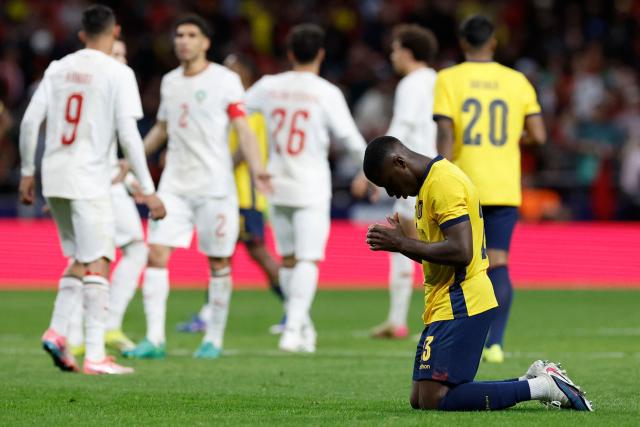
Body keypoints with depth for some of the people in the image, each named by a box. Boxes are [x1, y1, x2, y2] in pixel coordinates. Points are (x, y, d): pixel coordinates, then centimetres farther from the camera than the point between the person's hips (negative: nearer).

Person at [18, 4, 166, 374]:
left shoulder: (58, 69, 10)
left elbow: (30, 122, 7)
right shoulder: (118, 73, -5)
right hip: (89, 179, -6)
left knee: (80, 259, 19)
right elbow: (128, 133, -12)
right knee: (97, 265, -4)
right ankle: (95, 356, -9)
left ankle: (57, 331, 4)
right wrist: (148, 191, -11)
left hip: (53, 177, 6)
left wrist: (27, 173, 18)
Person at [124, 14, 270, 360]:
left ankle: (214, 340, 13)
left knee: (218, 263, 2)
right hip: (174, 185, 5)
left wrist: (256, 169, -22)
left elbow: (243, 129, -8)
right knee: (156, 254, -8)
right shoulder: (170, 81, 13)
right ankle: (154, 339, -8)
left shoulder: (225, 81, -4)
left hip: (214, 185, -5)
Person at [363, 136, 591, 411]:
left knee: (434, 400, -15)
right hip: (446, 303, 11)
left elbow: (460, 251, -25)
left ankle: (542, 387, -9)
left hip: (460, 304, -11)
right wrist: (399, 241, 5)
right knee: (419, 400, 8)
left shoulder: (443, 184, -15)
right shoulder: (429, 183, 18)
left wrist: (402, 243, -18)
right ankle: (535, 381, 10)